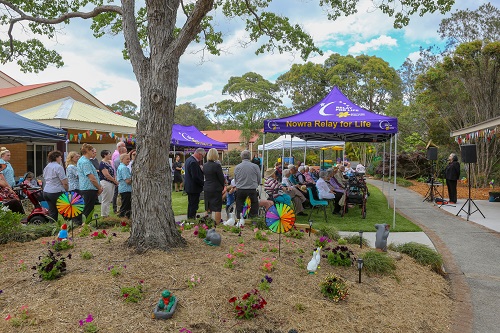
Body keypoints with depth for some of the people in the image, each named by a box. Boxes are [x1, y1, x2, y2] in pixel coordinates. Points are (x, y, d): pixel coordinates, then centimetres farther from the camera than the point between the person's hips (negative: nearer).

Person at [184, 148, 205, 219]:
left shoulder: (188, 159, 10)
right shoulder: (193, 162, -23)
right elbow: (195, 177, -25)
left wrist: (201, 170, 2)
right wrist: (203, 183, -13)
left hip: (189, 186, 11)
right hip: (194, 188, -11)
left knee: (190, 205, 19)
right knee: (194, 206, -2)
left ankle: (189, 218, 29)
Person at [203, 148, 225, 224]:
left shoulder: (204, 165, 3)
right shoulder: (217, 165, -16)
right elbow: (221, 178, -10)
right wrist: (222, 187, 8)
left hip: (207, 189, 6)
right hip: (216, 189, -6)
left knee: (208, 207, 15)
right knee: (217, 208, -1)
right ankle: (217, 224, 0)